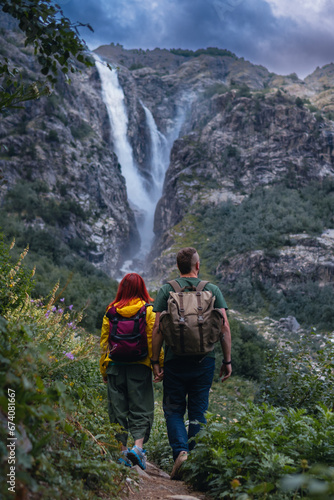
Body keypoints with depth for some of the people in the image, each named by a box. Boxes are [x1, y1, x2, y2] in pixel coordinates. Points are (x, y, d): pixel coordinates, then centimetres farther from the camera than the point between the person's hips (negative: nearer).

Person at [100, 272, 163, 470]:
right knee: (141, 408, 5)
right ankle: (138, 446, -11)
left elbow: (104, 342, 8)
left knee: (118, 408, 11)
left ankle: (122, 450, 13)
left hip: (116, 366, 2)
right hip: (140, 366, -2)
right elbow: (154, 341, -6)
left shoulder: (111, 311, 4)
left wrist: (104, 369, 15)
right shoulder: (149, 311, -2)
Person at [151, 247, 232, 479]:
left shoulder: (166, 290, 0)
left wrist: (155, 361, 0)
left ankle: (180, 450, -10)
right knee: (198, 411, 11)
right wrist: (227, 360, 5)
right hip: (204, 360, 1)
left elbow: (158, 328, -5)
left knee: (174, 410, 10)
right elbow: (224, 327, -1)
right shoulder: (213, 290, 3)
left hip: (175, 360, -1)